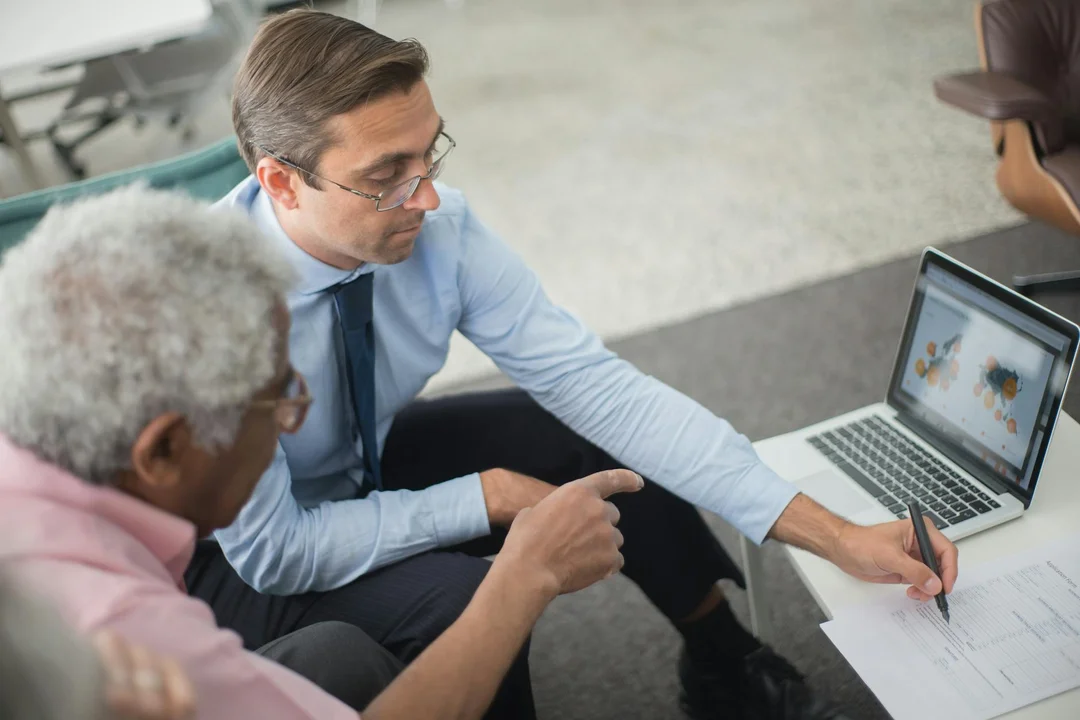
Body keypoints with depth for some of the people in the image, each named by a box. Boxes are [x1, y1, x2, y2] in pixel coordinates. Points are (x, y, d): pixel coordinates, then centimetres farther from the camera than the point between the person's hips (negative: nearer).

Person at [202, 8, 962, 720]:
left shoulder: (438, 224, -22)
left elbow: (594, 380, -23)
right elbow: (272, 550, -28)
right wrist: (488, 498, -24)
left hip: (371, 459, 5)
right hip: (236, 553, -4)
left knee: (602, 428, -11)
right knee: (458, 594, -31)